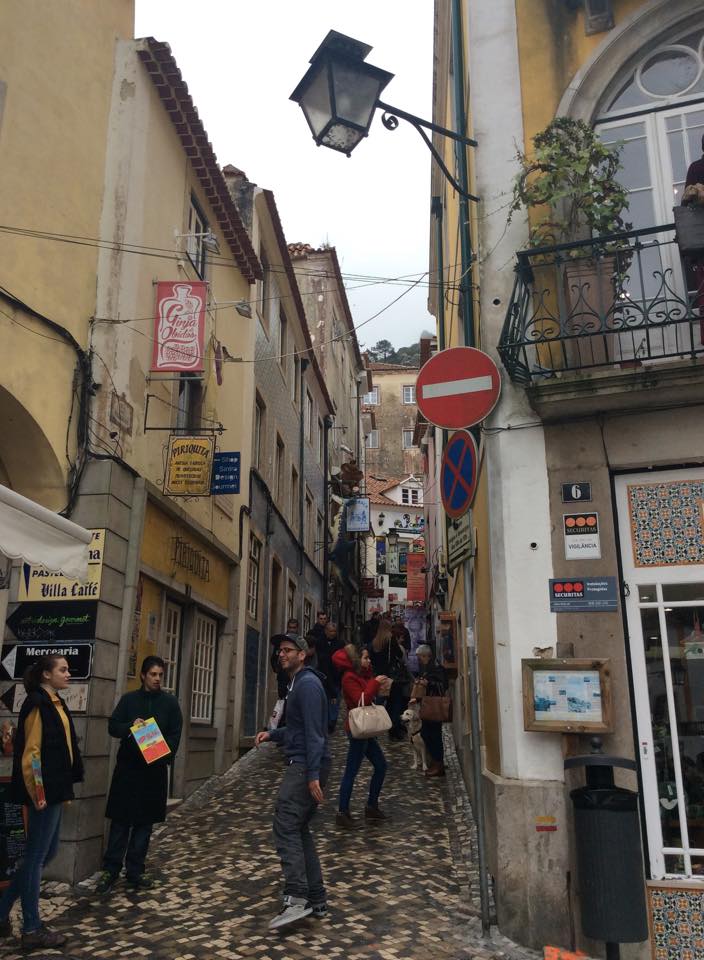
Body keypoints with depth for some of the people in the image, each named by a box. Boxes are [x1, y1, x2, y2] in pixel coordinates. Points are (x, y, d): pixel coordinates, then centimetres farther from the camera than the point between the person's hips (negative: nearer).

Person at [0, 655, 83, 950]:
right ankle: (32, 929, 13)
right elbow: (30, 751, -19)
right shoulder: (37, 703, -15)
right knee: (37, 856, 2)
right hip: (43, 791, -10)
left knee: (47, 852, 16)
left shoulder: (55, 703, 13)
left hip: (55, 789, 10)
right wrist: (37, 793, -18)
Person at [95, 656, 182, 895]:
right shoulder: (129, 699, 6)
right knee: (120, 819, 2)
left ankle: (135, 871, 16)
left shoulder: (170, 702, 4)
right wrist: (130, 726, -18)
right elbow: (113, 727, 2)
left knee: (145, 821, 7)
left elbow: (175, 734, 2)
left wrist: (164, 757, -13)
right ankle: (111, 869, 12)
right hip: (127, 767, 0)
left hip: (155, 769, 0)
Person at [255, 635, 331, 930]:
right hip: (300, 765, 11)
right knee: (298, 830, 12)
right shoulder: (297, 684, 20)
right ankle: (316, 900, 15)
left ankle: (296, 898, -18)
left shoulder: (307, 684, -12)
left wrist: (313, 774, -25)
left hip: (305, 767, -11)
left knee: (286, 826, -15)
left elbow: (314, 732, -20)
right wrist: (272, 734, 13)